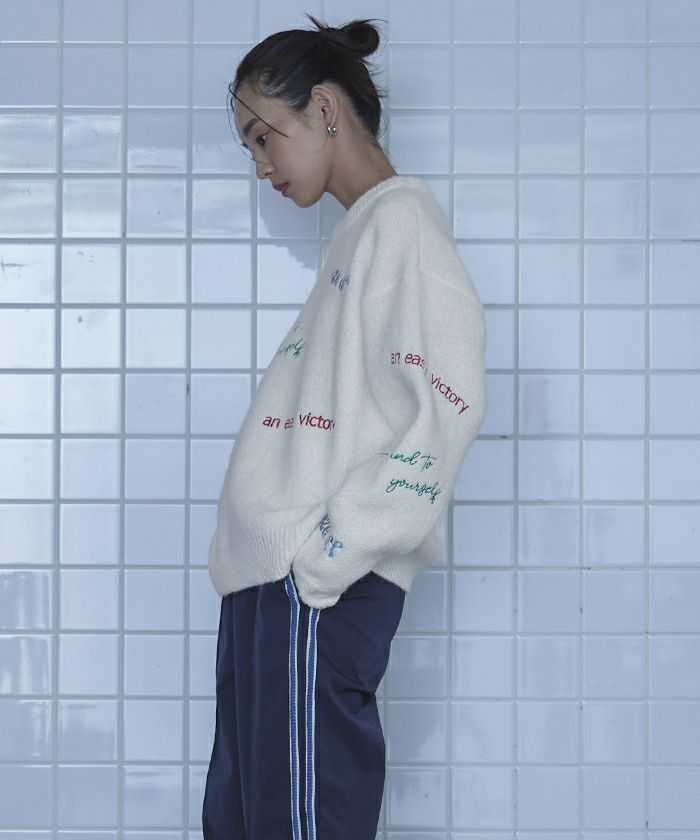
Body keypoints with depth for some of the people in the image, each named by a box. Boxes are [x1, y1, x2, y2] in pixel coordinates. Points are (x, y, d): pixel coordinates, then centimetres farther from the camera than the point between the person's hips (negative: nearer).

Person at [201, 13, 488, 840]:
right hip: (266, 581, 10)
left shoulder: (402, 218, -6)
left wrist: (329, 552, -19)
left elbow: (444, 405, -18)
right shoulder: (355, 235, 22)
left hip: (319, 589, -10)